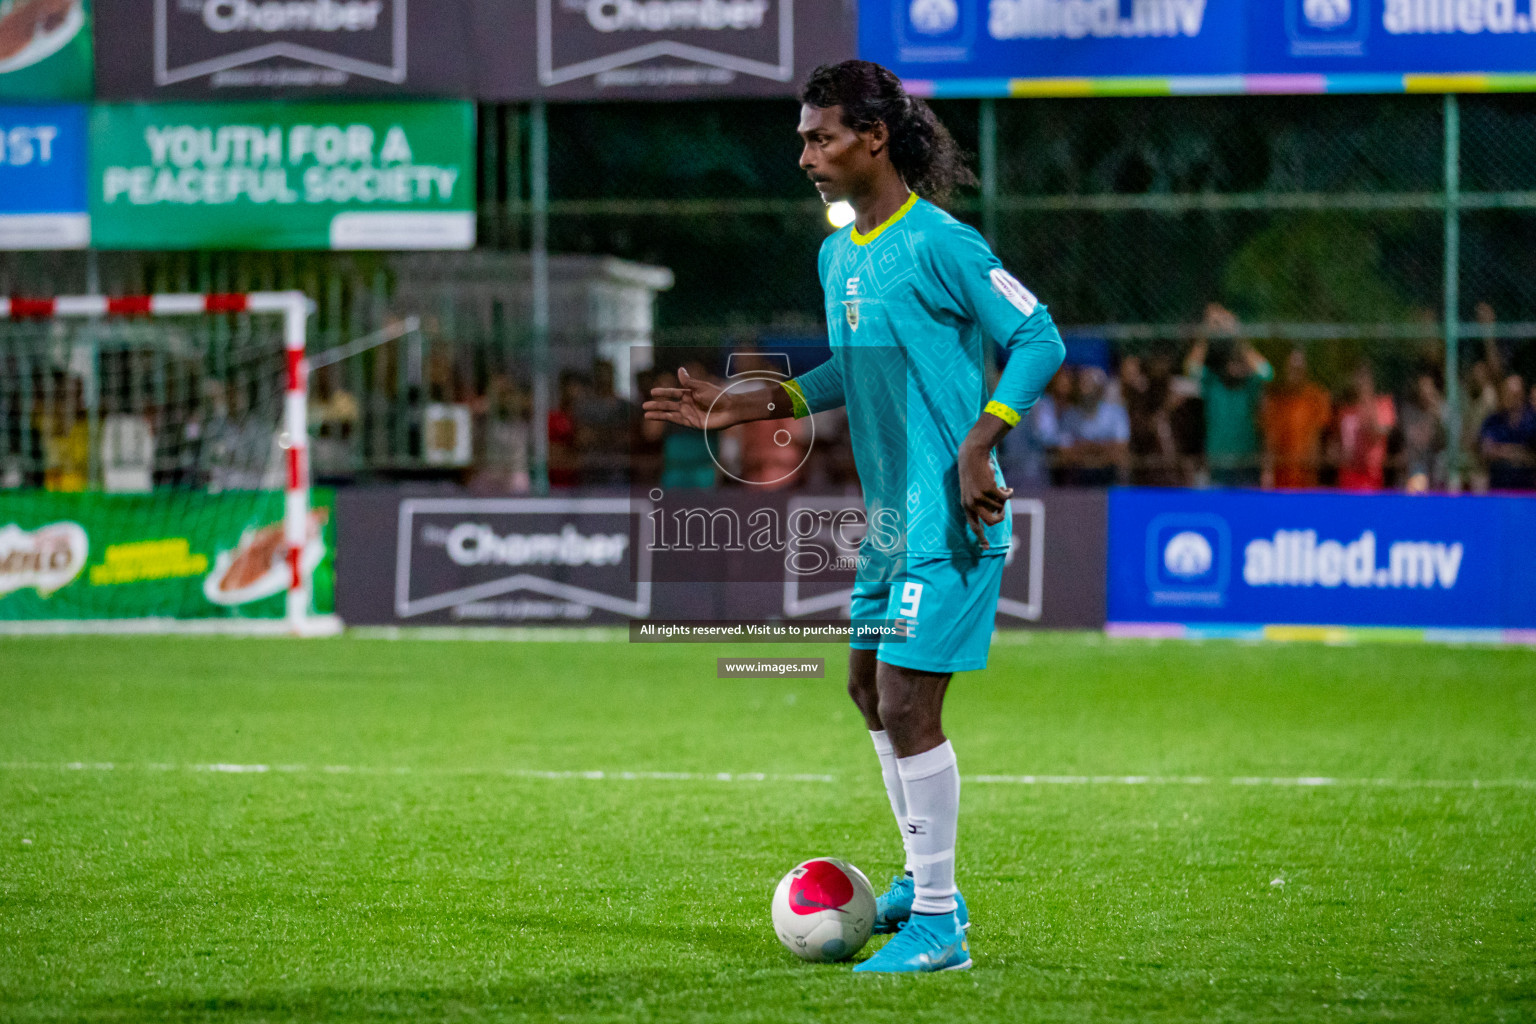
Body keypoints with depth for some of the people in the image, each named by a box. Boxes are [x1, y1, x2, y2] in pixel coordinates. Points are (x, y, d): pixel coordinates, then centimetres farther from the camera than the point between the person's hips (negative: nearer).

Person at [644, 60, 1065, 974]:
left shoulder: (937, 245, -16)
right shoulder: (838, 256, 11)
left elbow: (1038, 339, -14)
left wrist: (978, 446, -21)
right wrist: (744, 406, 15)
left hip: (949, 519, -9)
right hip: (892, 514, 9)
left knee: (908, 703, -10)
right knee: (870, 688, 17)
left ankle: (939, 928, -2)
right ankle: (927, 882, 33)